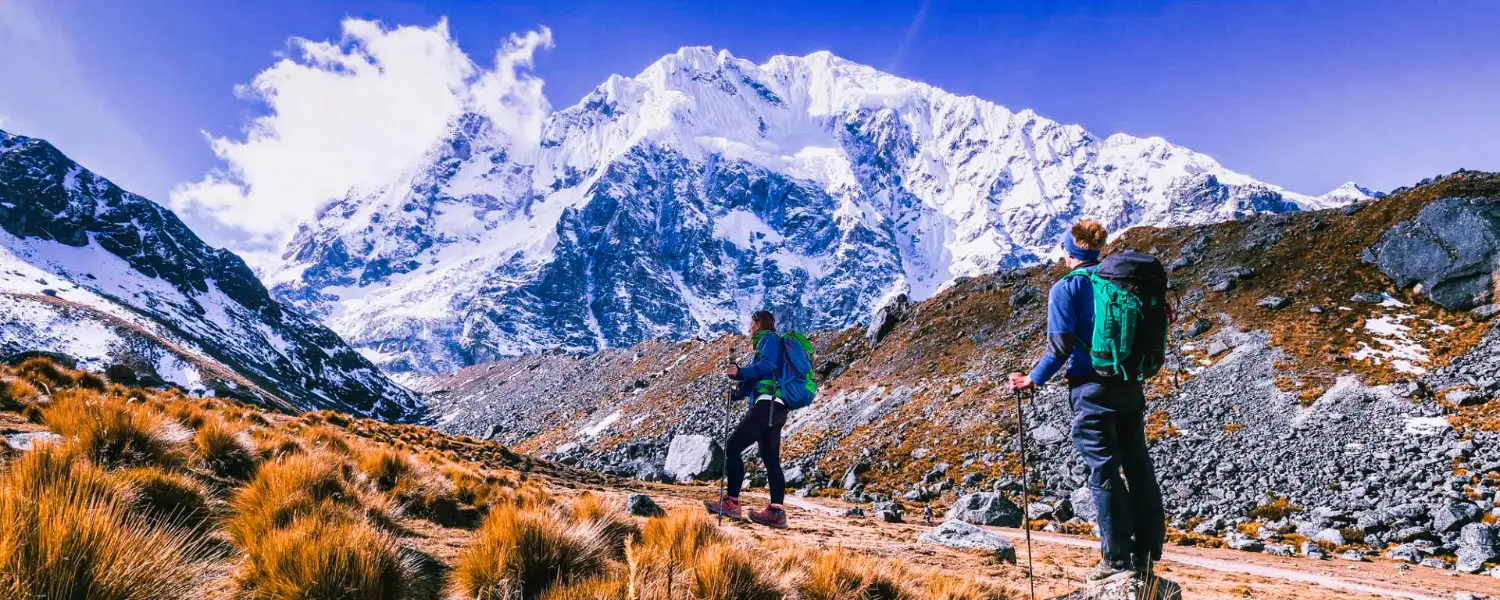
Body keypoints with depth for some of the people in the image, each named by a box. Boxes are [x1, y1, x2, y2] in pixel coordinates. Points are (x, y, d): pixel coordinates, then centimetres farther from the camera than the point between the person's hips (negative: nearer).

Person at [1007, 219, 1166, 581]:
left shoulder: (1066, 288, -8)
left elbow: (1061, 345, -16)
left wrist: (1034, 379, -5)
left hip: (1092, 389, -6)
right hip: (1130, 385, 6)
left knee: (1104, 473, 2)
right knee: (1138, 467, 14)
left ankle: (1118, 560, 9)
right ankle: (1147, 552, 23)